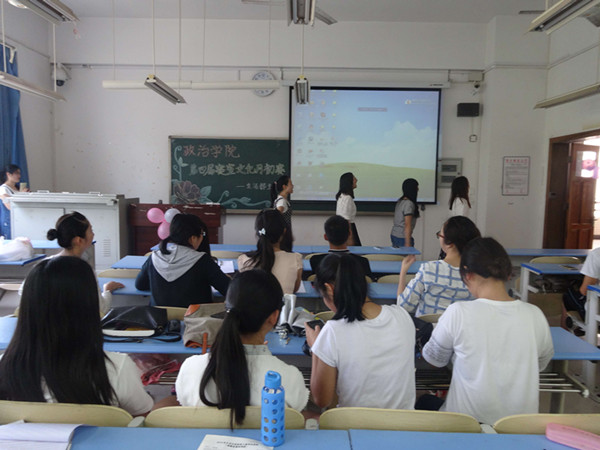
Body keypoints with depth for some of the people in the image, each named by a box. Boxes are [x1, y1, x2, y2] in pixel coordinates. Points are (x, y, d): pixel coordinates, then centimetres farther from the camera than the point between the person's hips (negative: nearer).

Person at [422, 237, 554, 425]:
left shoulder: (457, 313, -21)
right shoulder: (535, 315, -11)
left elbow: (434, 359, -3)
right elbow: (542, 363, 9)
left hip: (469, 420, -4)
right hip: (523, 421, 5)